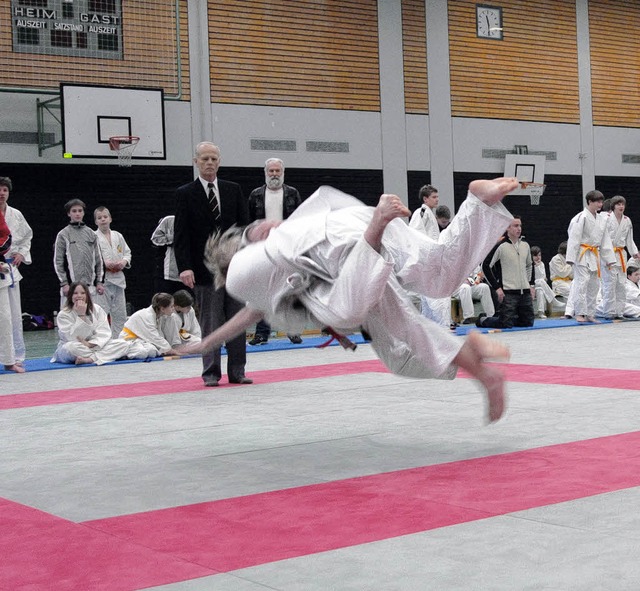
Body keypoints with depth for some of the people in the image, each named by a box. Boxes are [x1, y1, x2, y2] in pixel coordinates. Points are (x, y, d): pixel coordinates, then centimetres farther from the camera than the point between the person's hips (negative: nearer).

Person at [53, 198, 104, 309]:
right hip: (71, 284, -4)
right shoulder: (63, 235, 1)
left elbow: (98, 259, 14)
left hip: (89, 285, 4)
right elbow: (58, 261, -2)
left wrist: (99, 281, 8)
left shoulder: (91, 234, 12)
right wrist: (64, 283, -8)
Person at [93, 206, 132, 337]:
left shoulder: (118, 236, 13)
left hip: (118, 278, 5)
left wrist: (124, 261, -3)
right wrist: (104, 263, -20)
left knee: (120, 314, 10)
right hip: (102, 279, -5)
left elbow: (127, 252, 18)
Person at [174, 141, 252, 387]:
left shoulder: (233, 190, 10)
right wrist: (185, 267, -14)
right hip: (205, 270, -3)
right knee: (210, 323, 0)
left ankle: (237, 371, 13)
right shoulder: (185, 194, 1)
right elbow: (181, 235, -4)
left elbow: (244, 227, 9)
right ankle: (211, 373, 7)